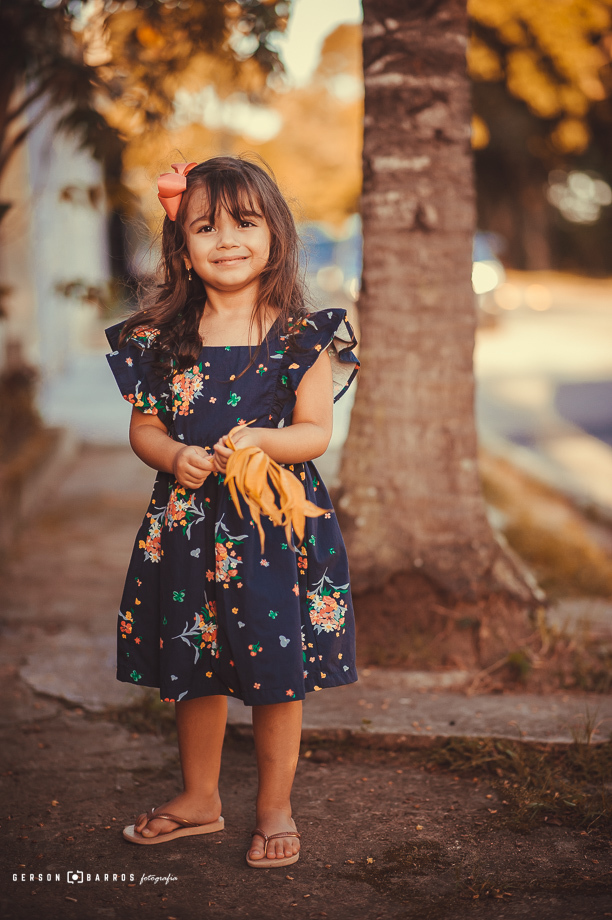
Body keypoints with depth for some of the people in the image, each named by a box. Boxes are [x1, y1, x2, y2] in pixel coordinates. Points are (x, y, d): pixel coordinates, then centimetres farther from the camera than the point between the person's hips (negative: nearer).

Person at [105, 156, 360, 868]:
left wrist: (262, 440, -24)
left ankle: (275, 808, 25)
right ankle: (198, 798, 35)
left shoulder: (302, 335, -4)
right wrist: (174, 456, -16)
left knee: (278, 673, 5)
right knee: (192, 668, 15)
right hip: (187, 522, 3)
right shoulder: (162, 337, 2)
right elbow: (142, 427, 5)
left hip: (276, 523, -2)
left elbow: (316, 432, -5)